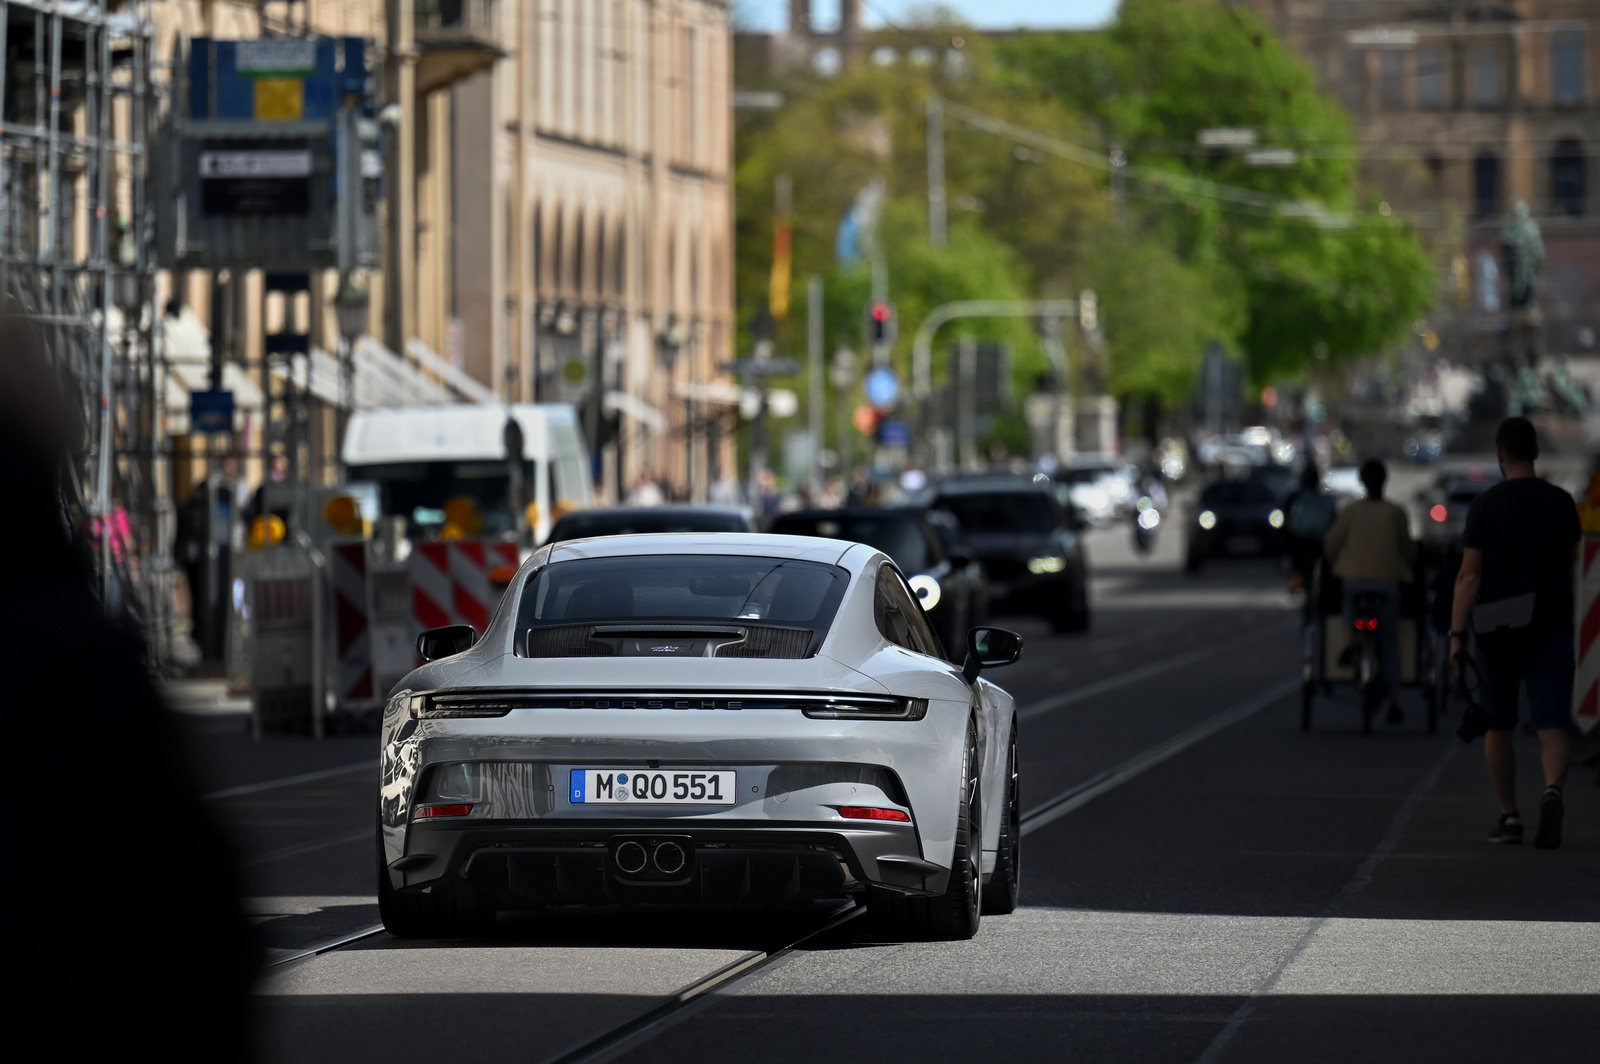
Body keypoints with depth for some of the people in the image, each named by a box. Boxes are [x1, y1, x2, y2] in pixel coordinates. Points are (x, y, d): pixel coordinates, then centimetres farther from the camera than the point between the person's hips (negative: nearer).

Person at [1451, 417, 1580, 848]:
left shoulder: (1484, 506, -4)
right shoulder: (1560, 502, 0)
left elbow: (1470, 574, -9)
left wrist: (1456, 634, -10)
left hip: (1497, 633, 0)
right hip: (1550, 630, 0)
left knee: (1498, 728, 14)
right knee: (1553, 727, -4)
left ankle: (1509, 817, 16)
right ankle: (1552, 790, -31)